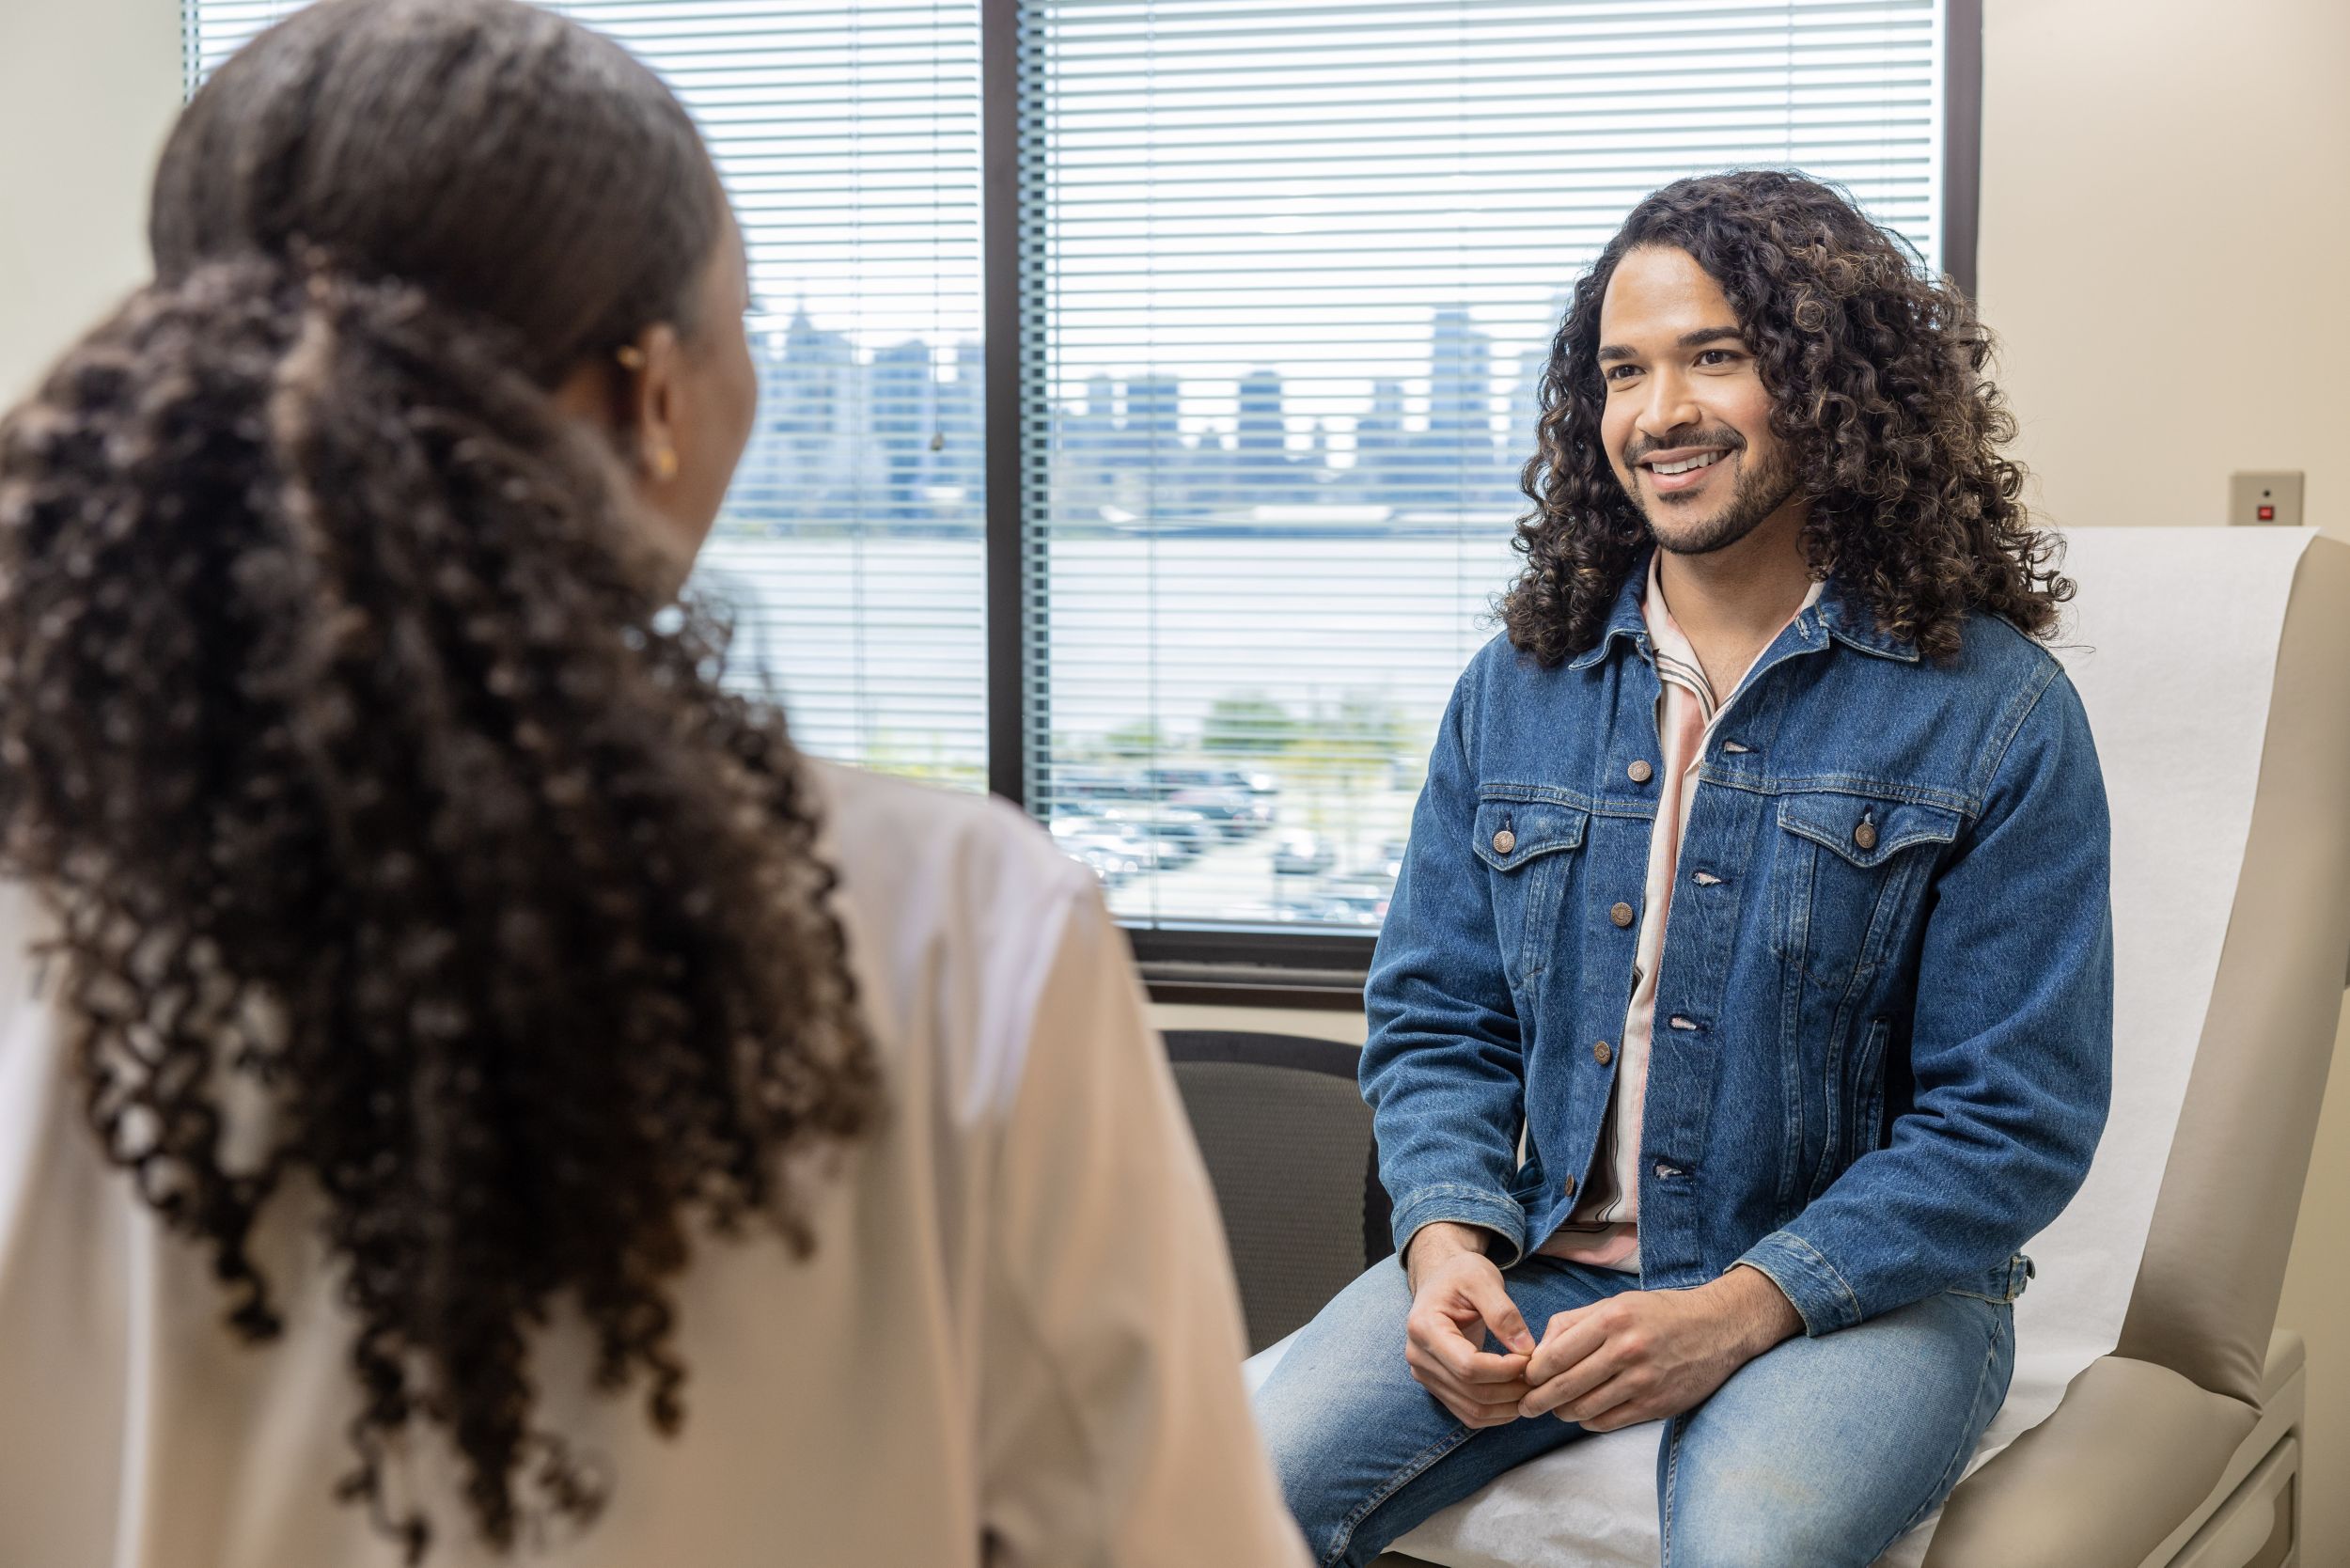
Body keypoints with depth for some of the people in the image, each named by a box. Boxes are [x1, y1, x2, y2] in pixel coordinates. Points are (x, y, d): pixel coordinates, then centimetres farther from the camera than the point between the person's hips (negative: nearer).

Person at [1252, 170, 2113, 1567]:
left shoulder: (1998, 714, -5)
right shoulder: (1517, 688, 8)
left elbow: (2015, 1118, -8)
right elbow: (1436, 1021, 11)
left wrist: (1741, 1308, -19)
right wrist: (1449, 1237, -10)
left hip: (1862, 1281, -3)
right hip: (1542, 1257, 3)